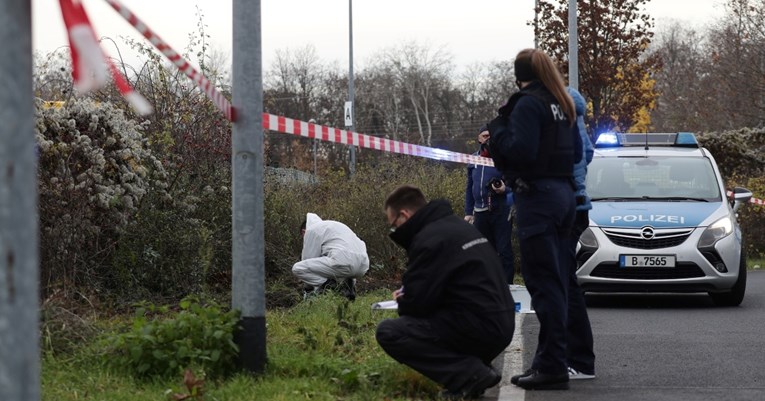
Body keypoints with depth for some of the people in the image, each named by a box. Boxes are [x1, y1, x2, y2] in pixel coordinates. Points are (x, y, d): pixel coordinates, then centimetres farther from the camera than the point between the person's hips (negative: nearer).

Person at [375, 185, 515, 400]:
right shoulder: (456, 225, 17)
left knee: (389, 332, -12)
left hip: (478, 328, -10)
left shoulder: (429, 239, -14)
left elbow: (417, 302, -15)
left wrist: (403, 303, 9)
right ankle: (478, 365, 10)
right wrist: (408, 295, 18)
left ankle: (469, 374, -14)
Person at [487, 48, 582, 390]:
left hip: (537, 196, -9)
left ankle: (552, 367, -11)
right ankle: (547, 362, 16)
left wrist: (497, 130, -4)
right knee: (555, 282, 11)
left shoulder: (528, 104, -11)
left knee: (543, 282, -9)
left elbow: (519, 150, -20)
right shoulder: (562, 105, 15)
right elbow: (576, 152, 19)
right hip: (563, 193, 9)